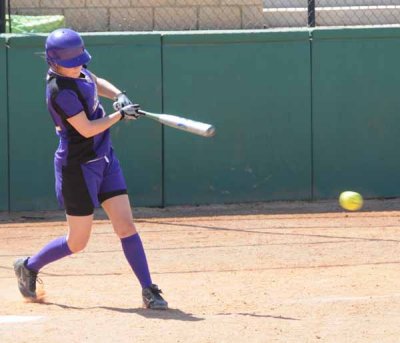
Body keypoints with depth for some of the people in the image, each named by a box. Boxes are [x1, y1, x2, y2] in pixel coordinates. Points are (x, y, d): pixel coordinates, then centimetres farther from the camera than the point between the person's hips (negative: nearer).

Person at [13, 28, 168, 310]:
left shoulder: (76, 71, 2)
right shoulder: (60, 90, -24)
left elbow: (96, 84, 22)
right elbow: (87, 129, -24)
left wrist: (119, 95, 4)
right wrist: (121, 115, -19)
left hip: (104, 159, 8)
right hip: (78, 167, -8)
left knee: (126, 226, -1)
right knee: (78, 242, 4)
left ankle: (149, 290, -2)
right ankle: (29, 266, 28)